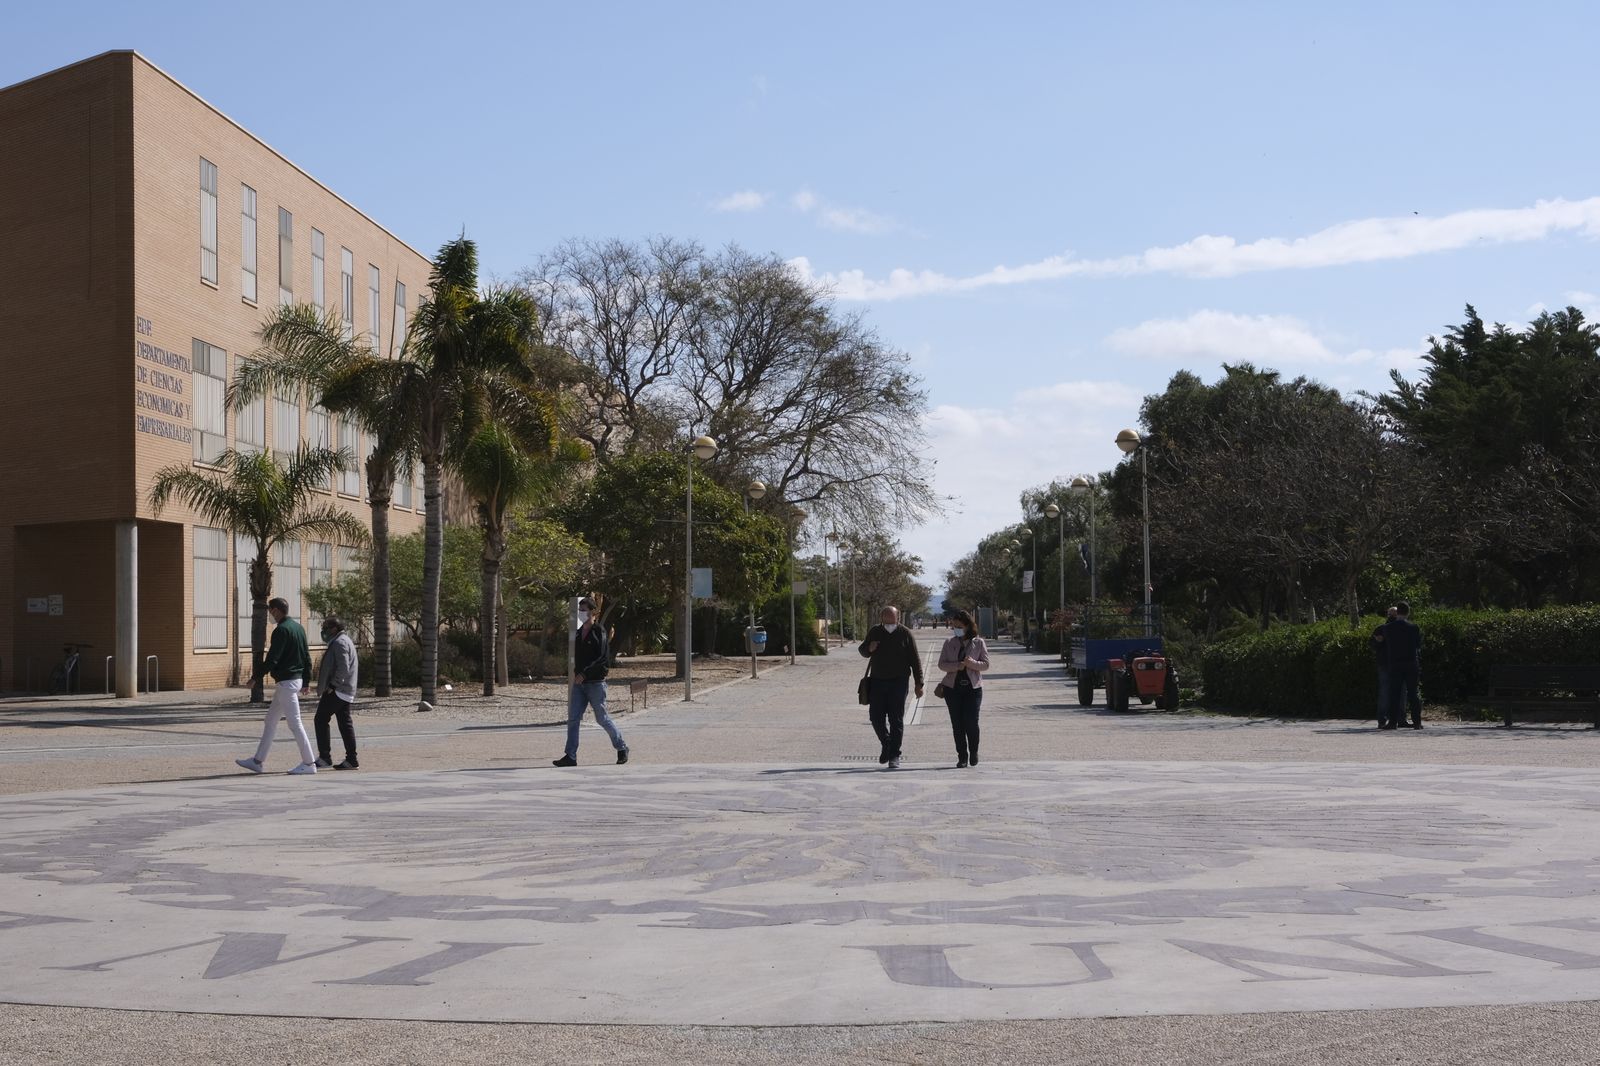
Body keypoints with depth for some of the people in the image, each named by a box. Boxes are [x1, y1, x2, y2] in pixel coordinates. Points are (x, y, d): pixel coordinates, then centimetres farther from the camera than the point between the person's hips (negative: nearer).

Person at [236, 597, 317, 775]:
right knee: (270, 720, 14)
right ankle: (258, 761, 19)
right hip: (296, 679, 10)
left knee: (295, 723, -5)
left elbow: (271, 660, -20)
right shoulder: (298, 627, 13)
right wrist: (306, 681, 20)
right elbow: (307, 657, 15)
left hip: (286, 681, -10)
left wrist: (255, 677, -10)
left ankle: (309, 763, -2)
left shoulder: (281, 630, -16)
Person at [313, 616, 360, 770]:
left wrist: (332, 685, -19)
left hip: (336, 691, -10)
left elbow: (343, 668, -23)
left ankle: (324, 757, -4)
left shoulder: (340, 643, -13)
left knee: (321, 719, -4)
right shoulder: (344, 640, 21)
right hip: (345, 692, 10)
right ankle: (352, 760, 6)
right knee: (345, 723, 7)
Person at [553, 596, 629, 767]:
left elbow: (603, 658, -18)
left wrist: (585, 674, -23)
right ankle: (570, 756, -1)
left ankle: (622, 748, 18)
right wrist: (577, 674, 12)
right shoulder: (580, 632, 13)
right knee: (573, 719, -2)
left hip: (595, 682, -7)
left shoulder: (599, 631, -10)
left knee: (602, 718, 1)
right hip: (579, 682, 7)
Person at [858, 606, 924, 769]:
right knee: (876, 717, 1)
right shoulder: (874, 632, 6)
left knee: (896, 719, -3)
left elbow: (915, 660, -1)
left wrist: (919, 684, -5)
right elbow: (862, 651, 18)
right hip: (877, 681, 3)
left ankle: (894, 756, 1)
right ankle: (886, 745, 25)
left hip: (898, 682, -3)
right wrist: (868, 648, -7)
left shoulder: (905, 634, -3)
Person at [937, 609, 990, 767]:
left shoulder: (978, 643, 2)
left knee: (971, 722, -8)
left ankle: (973, 752, 16)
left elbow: (986, 664, 0)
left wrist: (972, 663, -20)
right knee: (957, 724, 1)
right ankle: (962, 757, 10)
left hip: (973, 688, -2)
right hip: (953, 687, 2)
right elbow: (941, 664, 2)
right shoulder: (949, 643, 6)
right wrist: (957, 666, -16)